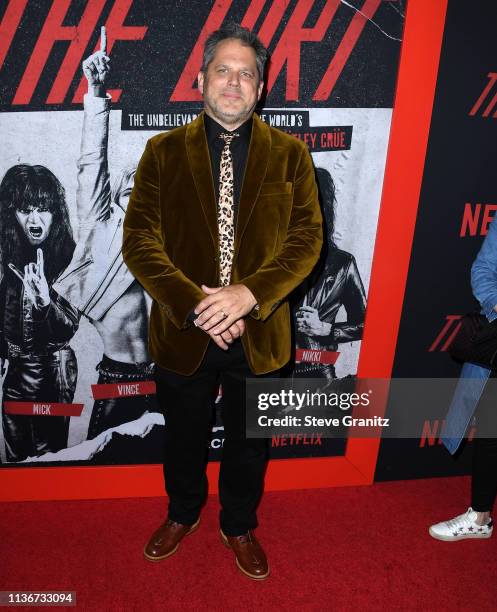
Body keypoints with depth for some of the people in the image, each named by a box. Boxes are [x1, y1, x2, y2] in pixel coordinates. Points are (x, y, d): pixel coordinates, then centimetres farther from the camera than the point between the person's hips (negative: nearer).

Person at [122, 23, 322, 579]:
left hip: (259, 334, 0)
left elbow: (307, 237, -8)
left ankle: (240, 526, 48)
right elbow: (139, 240, -9)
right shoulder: (163, 151, -2)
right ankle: (182, 514, 52)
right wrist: (194, 304, -21)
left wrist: (249, 293, -23)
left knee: (248, 444, 20)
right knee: (183, 439, 22)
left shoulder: (290, 154, -1)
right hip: (182, 332, 1)